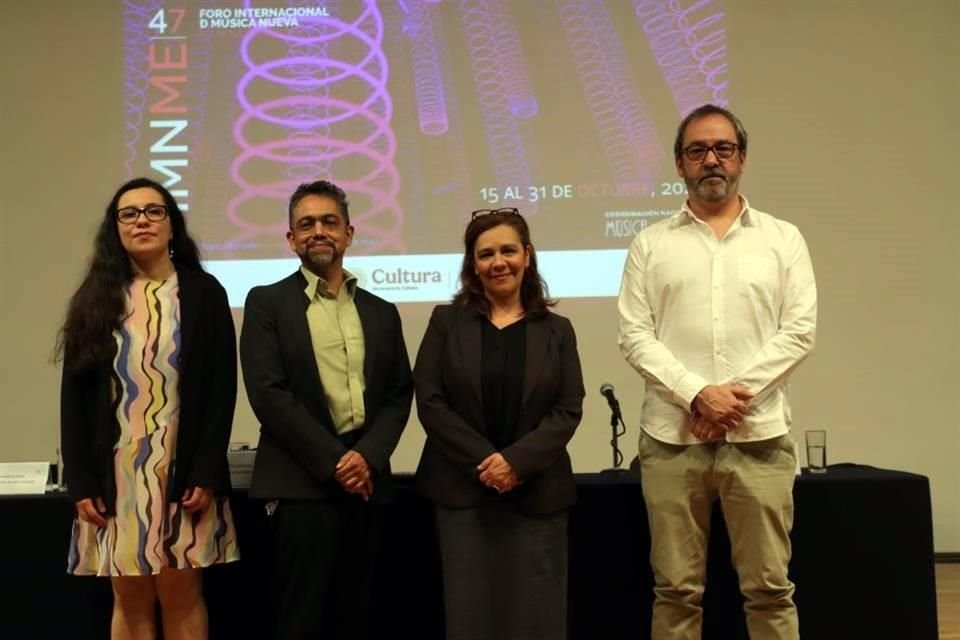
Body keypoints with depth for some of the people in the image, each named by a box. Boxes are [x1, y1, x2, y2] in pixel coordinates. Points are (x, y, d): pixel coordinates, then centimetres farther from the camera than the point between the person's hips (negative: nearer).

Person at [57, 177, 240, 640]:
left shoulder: (203, 293, 1)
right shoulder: (96, 300, 7)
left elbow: (221, 389, -3)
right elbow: (75, 395, 5)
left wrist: (206, 474, -10)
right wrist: (81, 482, -3)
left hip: (183, 471, -2)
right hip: (116, 475, 2)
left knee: (181, 597, 2)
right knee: (130, 602, 6)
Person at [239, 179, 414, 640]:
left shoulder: (381, 312, 14)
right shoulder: (267, 302, 1)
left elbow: (399, 395, 9)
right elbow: (268, 394, -9)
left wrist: (368, 456, -9)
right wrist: (333, 460, -12)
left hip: (367, 482, 4)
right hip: (301, 483, -4)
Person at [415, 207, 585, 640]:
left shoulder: (556, 330, 7)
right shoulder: (447, 321, 4)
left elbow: (569, 410, -1)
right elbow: (429, 402, -4)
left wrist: (516, 461, -15)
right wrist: (483, 461, -12)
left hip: (536, 493, 1)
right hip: (462, 491, 0)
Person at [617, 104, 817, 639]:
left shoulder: (783, 238, 9)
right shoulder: (651, 244, 8)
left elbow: (800, 331, 0)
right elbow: (634, 336, 0)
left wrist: (737, 393, -11)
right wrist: (698, 394, -13)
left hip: (759, 436, 0)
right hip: (672, 437, 0)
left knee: (769, 587, 5)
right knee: (677, 589, 7)